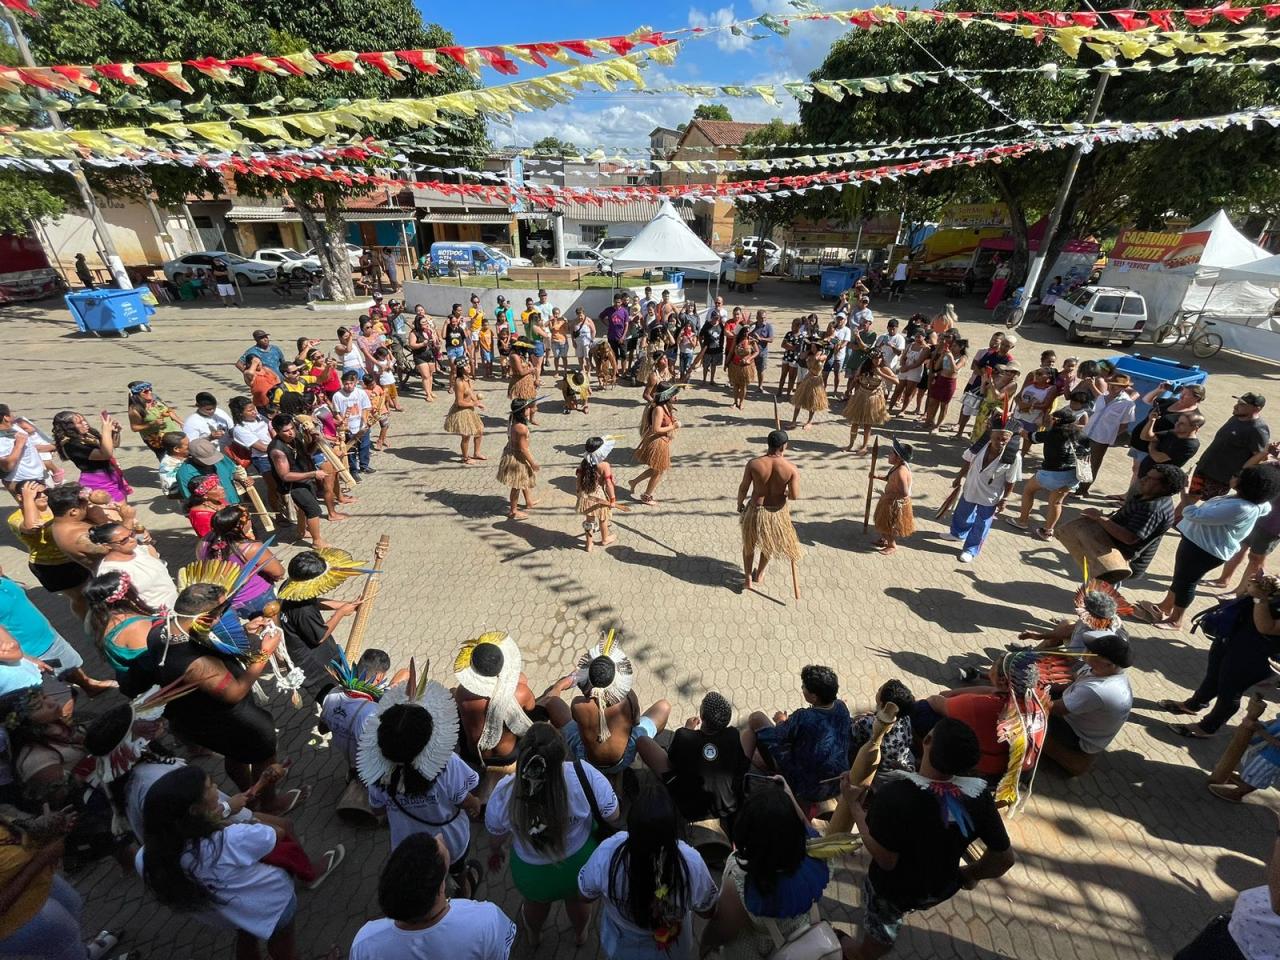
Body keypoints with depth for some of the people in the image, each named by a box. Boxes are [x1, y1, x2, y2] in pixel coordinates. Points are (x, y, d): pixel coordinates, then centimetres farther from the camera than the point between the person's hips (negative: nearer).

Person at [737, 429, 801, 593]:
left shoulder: (753, 463, -18)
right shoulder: (791, 468, -18)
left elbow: (743, 488, -10)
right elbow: (794, 495, -19)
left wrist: (740, 503, 8)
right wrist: (785, 494, 4)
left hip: (756, 510, 0)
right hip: (777, 511, 1)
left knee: (749, 543, 24)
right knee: (769, 542, 28)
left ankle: (748, 578, 32)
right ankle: (759, 575, 45)